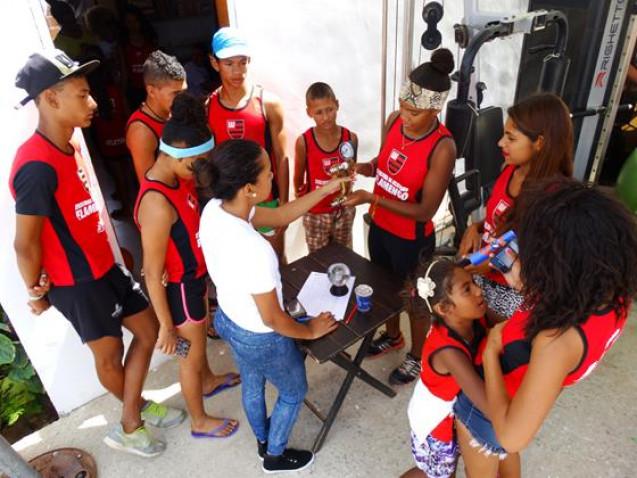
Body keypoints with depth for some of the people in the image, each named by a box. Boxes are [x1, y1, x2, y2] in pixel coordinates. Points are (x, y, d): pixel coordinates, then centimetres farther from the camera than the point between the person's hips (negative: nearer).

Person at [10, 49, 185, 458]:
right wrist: (37, 293, -8)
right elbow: (25, 244, -21)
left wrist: (114, 253, 11)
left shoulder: (70, 144, 2)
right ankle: (133, 421, 42)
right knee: (110, 354, 13)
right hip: (76, 283, -8)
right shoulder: (38, 166, -27)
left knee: (148, 331, 15)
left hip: (105, 266, 8)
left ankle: (131, 420, 34)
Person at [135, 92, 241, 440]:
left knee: (200, 336, 31)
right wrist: (166, 326, -18)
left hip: (195, 277, 9)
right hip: (178, 288, -8)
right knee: (190, 355, 14)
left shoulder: (177, 178, -6)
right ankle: (200, 422, 39)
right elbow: (152, 274, -27)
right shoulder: (158, 205, -35)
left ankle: (208, 381, 59)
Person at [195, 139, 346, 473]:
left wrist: (325, 190, -1)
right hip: (260, 339, -7)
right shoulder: (254, 250, -41)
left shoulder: (214, 210, -17)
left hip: (227, 320, 8)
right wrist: (311, 331, -8)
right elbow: (272, 320, -26)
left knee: (251, 385, 33)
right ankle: (275, 456, 51)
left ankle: (263, 440, 62)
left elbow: (279, 216, -2)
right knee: (294, 391, 25)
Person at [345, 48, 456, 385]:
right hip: (379, 226, 7)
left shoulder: (442, 148, -28)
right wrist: (358, 168, -14)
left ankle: (416, 357, 45)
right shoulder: (394, 120, -9)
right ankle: (393, 336, 57)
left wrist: (371, 198, -30)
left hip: (412, 240, -6)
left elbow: (425, 210, -26)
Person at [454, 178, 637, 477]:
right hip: (528, 401, 7)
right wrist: (525, 284, -13)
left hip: (489, 409, -6)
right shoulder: (613, 295, -22)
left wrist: (490, 351, -31)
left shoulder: (559, 341, -45)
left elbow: (512, 436, -40)